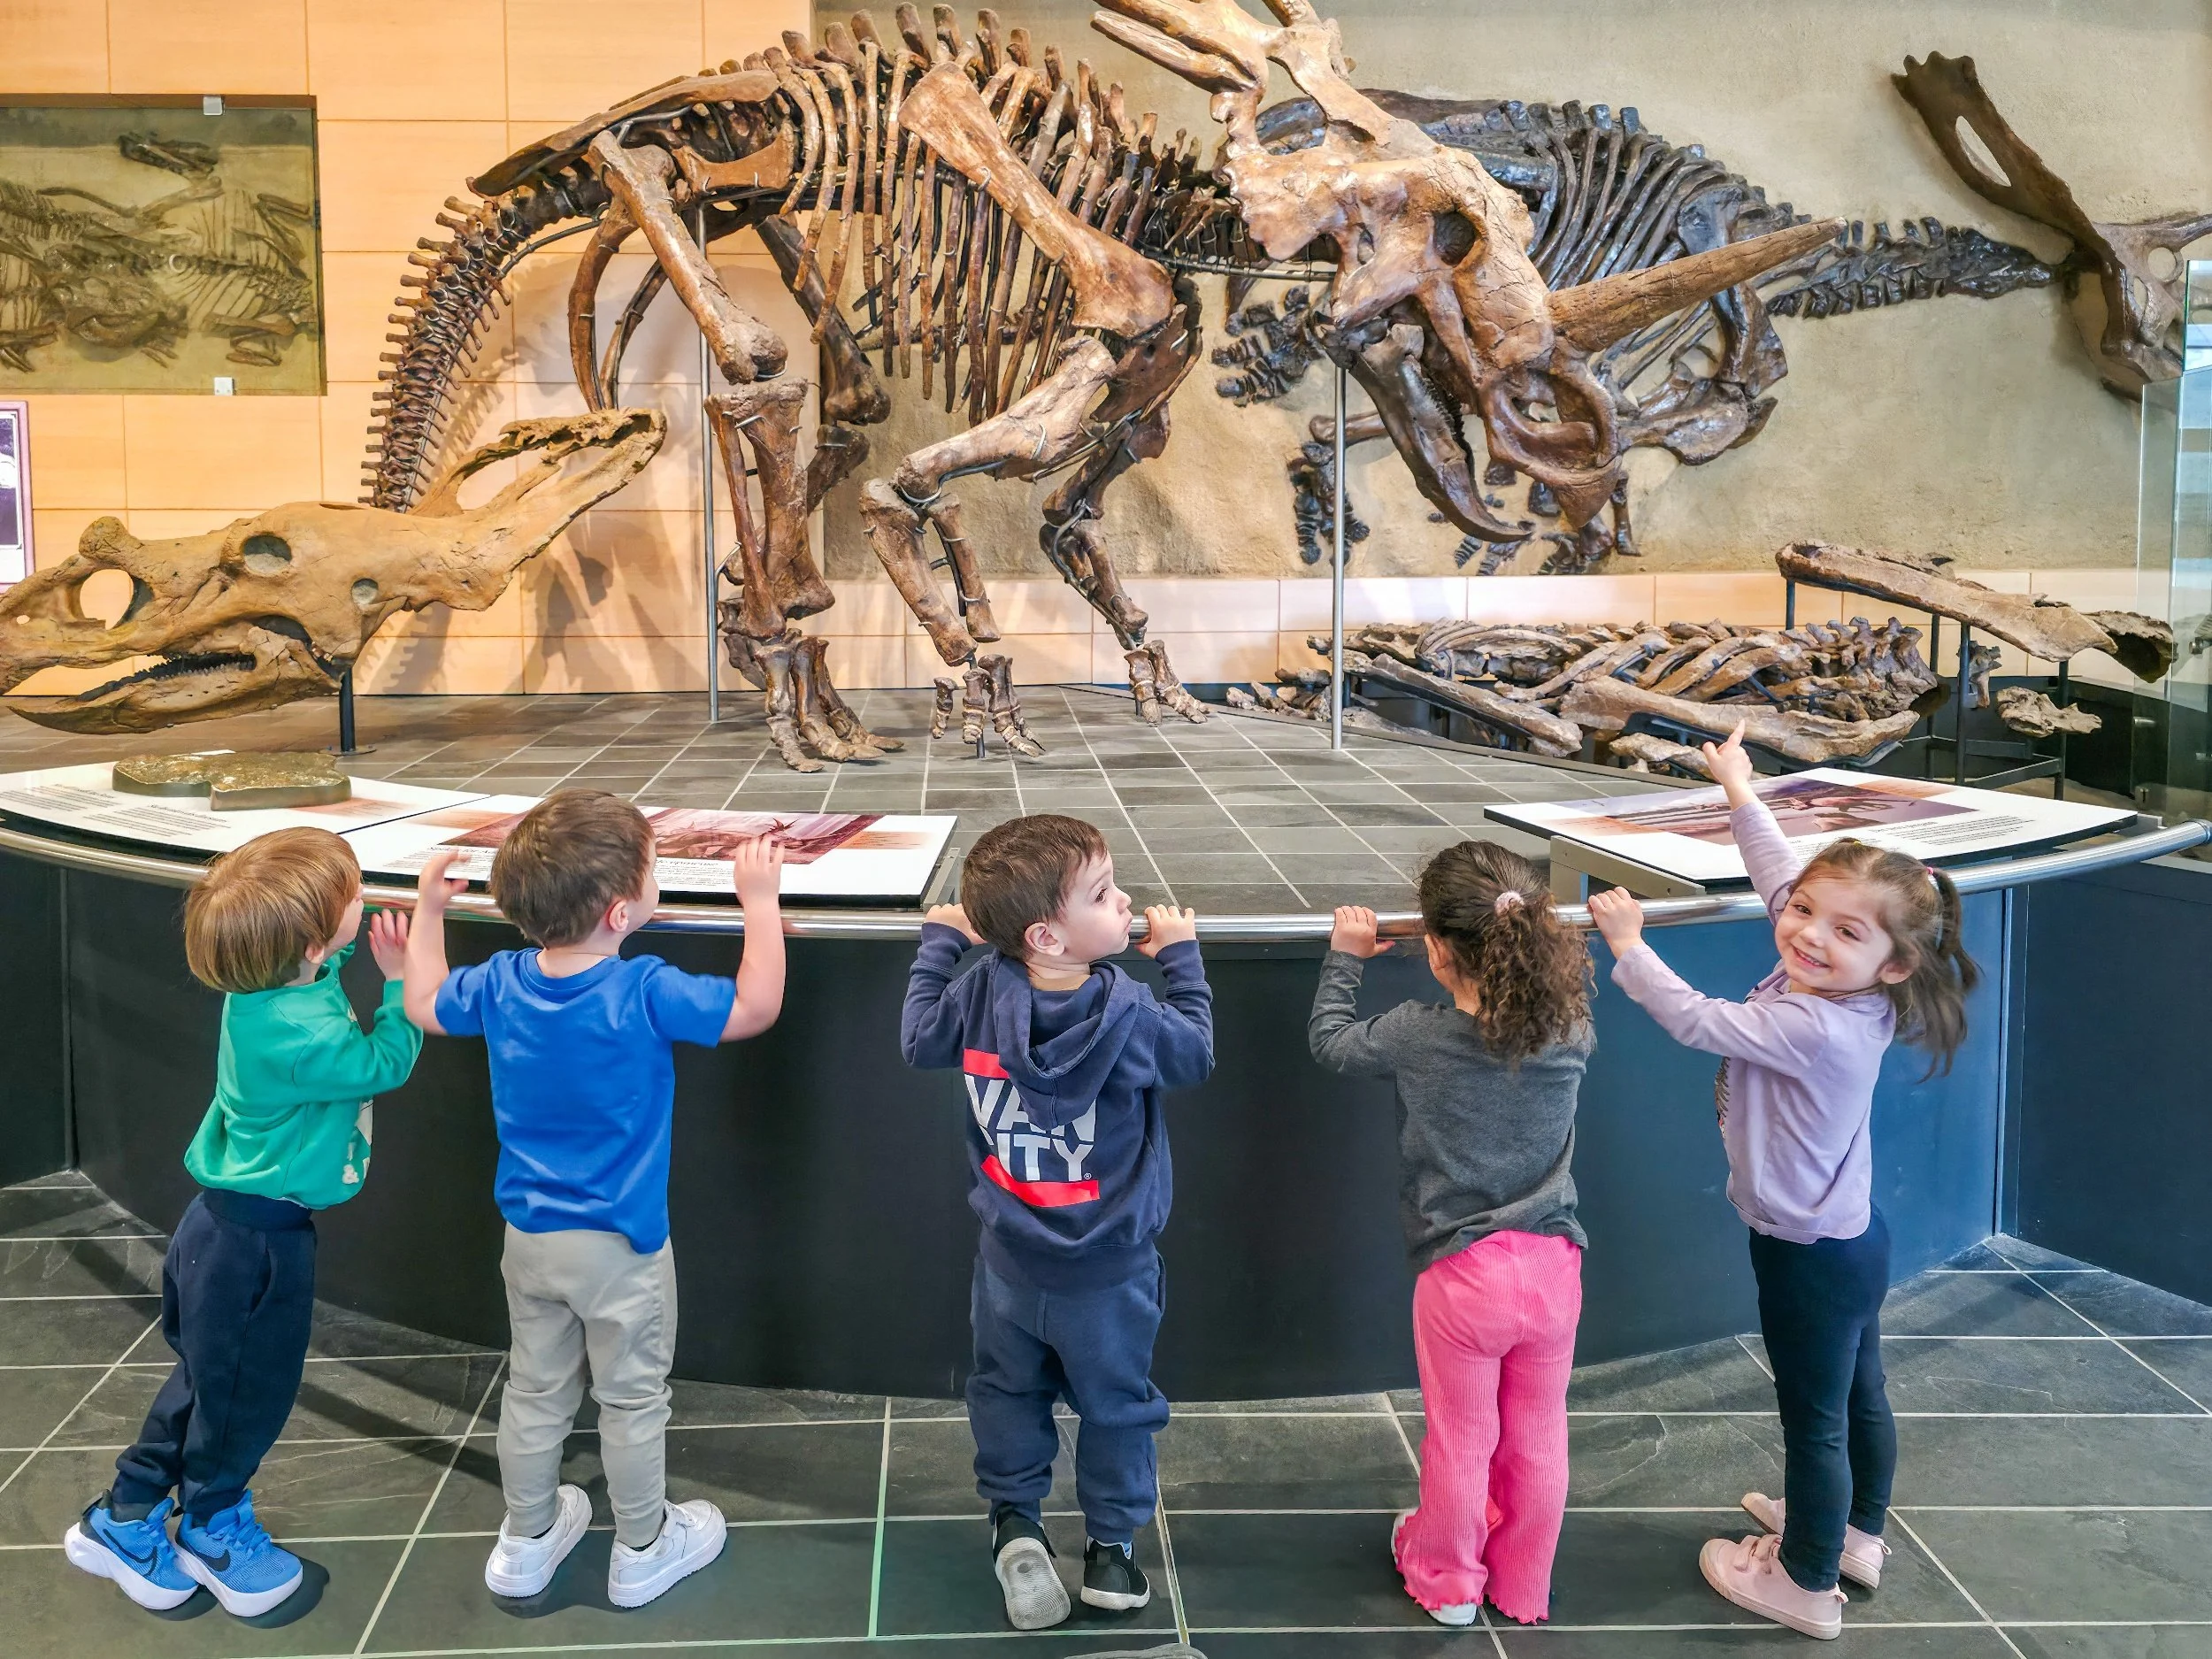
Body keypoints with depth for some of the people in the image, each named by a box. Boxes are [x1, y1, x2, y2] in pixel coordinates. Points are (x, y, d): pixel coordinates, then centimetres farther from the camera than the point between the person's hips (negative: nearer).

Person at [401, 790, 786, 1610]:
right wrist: (760, 899, -13)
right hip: (621, 1243, -5)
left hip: (528, 1236, 5)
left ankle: (526, 1541, 38)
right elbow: (757, 1005, -20)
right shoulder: (645, 992, -25)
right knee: (632, 1399, 13)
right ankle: (643, 1550, 29)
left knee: (535, 1389, 21)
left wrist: (428, 907, 21)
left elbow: (425, 1006, 11)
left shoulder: (501, 982, -7)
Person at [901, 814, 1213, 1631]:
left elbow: (918, 1039, 1)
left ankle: (1013, 1519, 26)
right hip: (1109, 1275, -2)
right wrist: (1181, 955, 2)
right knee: (1115, 1404, 20)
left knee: (1007, 1390, 26)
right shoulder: (1128, 1015, -25)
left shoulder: (981, 991, -18)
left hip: (1010, 1263, 2)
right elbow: (1196, 1055, -6)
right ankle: (1112, 1544, 32)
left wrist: (938, 941, 10)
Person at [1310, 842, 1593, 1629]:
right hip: (1552, 1267, 3)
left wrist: (1344, 957, 15)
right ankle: (1524, 1589, 38)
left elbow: (1328, 1039, 3)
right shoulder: (1572, 1035, -7)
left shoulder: (1418, 1035, -14)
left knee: (1460, 1442, 16)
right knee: (1537, 1441, 19)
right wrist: (1523, 934, 17)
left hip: (1462, 1271, -3)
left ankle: (1447, 1582, 37)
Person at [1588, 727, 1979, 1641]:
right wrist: (1741, 791, 14)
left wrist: (1628, 945, -12)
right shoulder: (1825, 985, -8)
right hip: (1850, 1237, 9)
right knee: (1857, 1397, 26)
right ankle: (1858, 1532, 47)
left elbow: (1694, 1020, -26)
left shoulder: (1815, 1027, -32)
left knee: (1814, 1419, 8)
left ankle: (1807, 1584, 26)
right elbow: (1782, 874, 4)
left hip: (1808, 1256, -9)